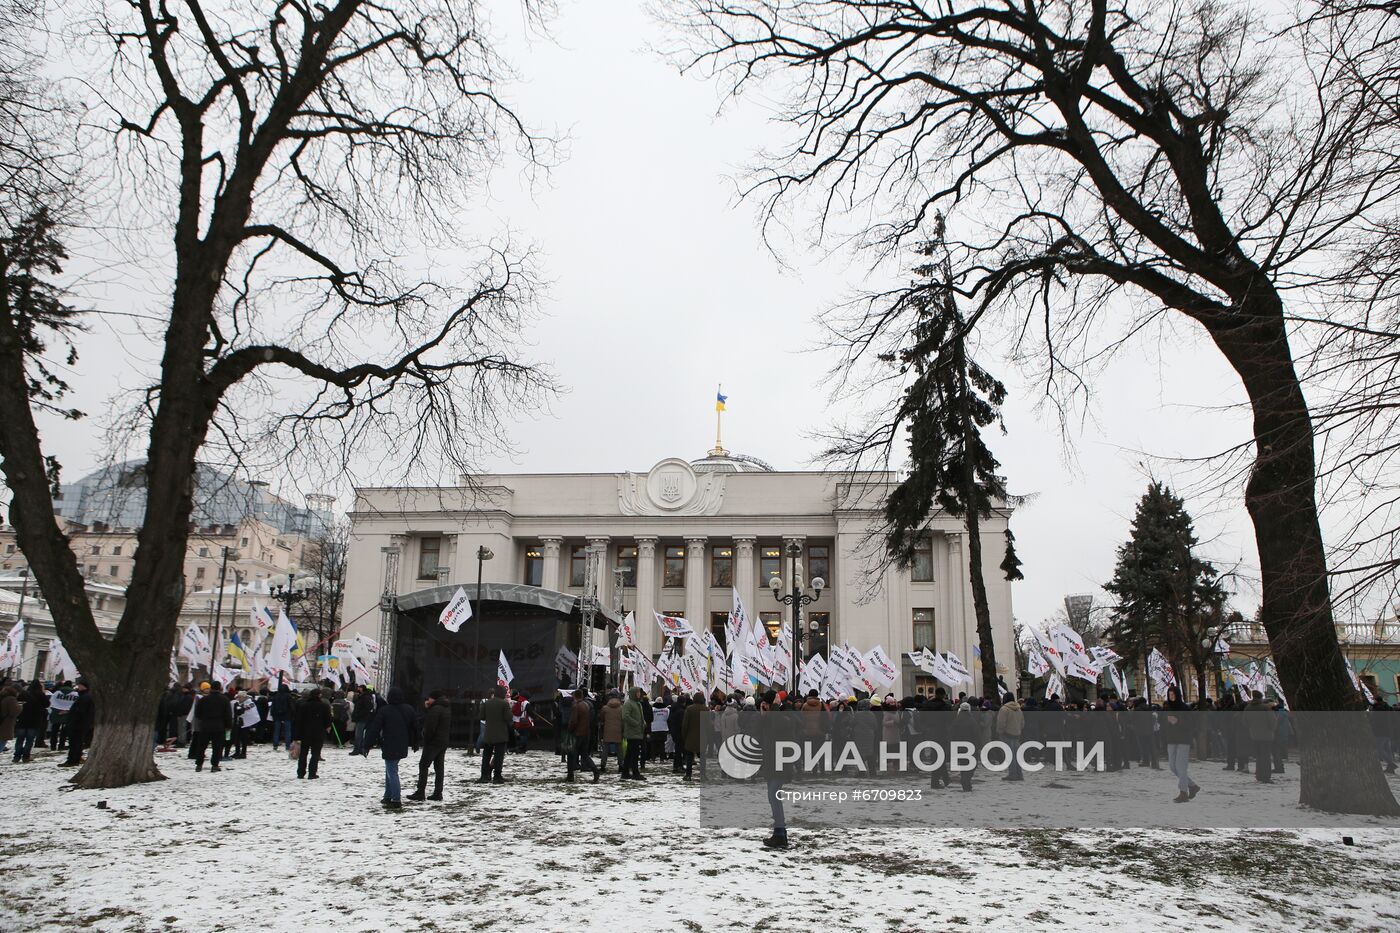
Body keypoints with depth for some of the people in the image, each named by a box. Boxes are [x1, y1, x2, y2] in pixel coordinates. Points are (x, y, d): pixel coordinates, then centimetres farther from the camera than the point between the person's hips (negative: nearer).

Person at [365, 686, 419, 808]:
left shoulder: (384, 711, -11)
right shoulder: (409, 709, 4)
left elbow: (374, 729, -10)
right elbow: (415, 727, 13)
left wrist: (368, 744, -2)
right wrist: (415, 744, 25)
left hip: (389, 748, -6)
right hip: (402, 747, 6)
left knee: (391, 772, -3)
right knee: (391, 771, 20)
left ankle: (396, 801, -6)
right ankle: (388, 797, 24)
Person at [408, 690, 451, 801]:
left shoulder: (435, 709, -16)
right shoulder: (447, 708, 15)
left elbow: (430, 727, -21)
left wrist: (426, 740, -9)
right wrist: (426, 708, 8)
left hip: (433, 742, -9)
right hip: (444, 742, 9)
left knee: (423, 765, -3)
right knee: (439, 767, 9)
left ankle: (420, 793, -5)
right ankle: (438, 793, 7)